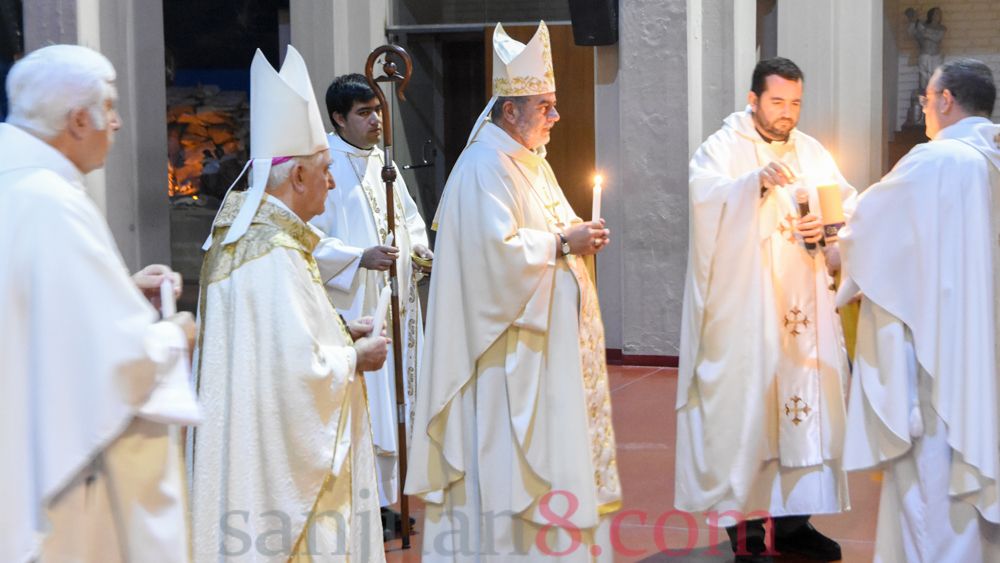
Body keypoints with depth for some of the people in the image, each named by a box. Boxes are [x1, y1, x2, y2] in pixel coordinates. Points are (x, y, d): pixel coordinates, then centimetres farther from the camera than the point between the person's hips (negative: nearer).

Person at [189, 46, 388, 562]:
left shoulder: (237, 234, 9)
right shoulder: (276, 254, -22)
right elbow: (299, 369, -26)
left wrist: (336, 331, 12)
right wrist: (356, 358, -9)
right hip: (281, 460, -10)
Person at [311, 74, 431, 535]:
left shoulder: (381, 162, 14)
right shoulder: (323, 165, -10)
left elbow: (408, 217, 24)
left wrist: (419, 250, 5)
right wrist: (359, 257, -24)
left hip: (390, 305, 8)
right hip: (348, 309, -8)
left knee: (390, 400, 11)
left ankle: (385, 500, 20)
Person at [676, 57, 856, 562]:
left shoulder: (812, 153, 14)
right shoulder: (724, 147, -3)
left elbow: (850, 212, 11)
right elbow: (705, 195, -22)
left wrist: (827, 229, -10)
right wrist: (757, 182, -38)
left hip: (802, 312, 5)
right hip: (743, 312, -5)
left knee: (804, 403, 7)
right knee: (745, 406, -6)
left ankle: (793, 521, 17)